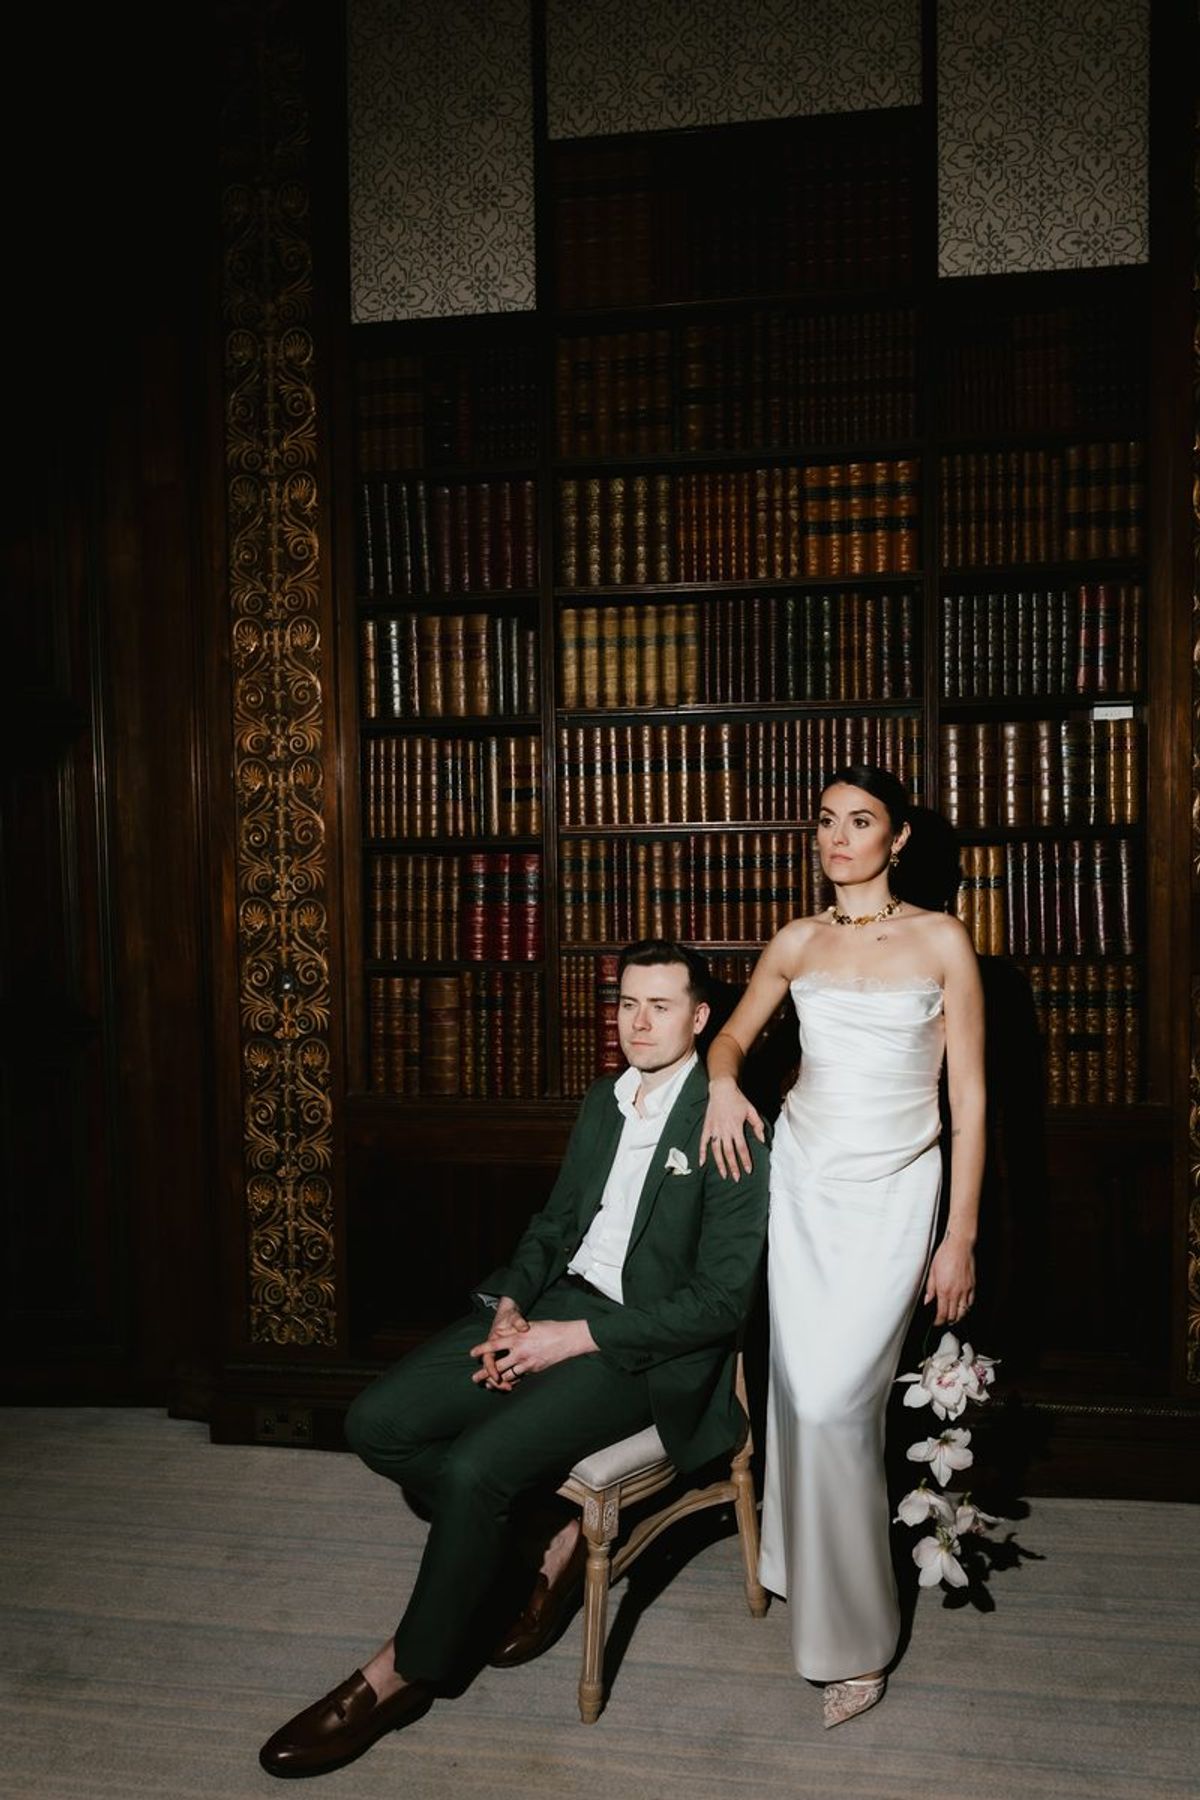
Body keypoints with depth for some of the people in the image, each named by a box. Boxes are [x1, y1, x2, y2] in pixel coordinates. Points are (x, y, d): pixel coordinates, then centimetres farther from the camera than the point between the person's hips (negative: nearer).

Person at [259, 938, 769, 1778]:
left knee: (472, 1467, -25)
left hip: (643, 1346, -8)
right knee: (377, 1424, -6)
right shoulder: (603, 1101, 12)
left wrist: (574, 1337, -17)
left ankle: (408, 1671, 1)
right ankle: (554, 1531, 9)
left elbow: (720, 1302, -16)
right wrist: (511, 1307, -2)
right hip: (557, 1301, 8)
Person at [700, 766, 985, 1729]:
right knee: (800, 1393, 9)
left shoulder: (941, 940, -4)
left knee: (834, 1403, -9)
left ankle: (855, 1634, 11)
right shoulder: (797, 942, 5)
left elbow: (969, 1098, -4)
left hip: (893, 1191, -3)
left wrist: (961, 1236, -7)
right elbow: (733, 1034, 19)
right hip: (801, 1179, 4)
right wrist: (723, 1080, -5)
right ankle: (805, 1571, 33)